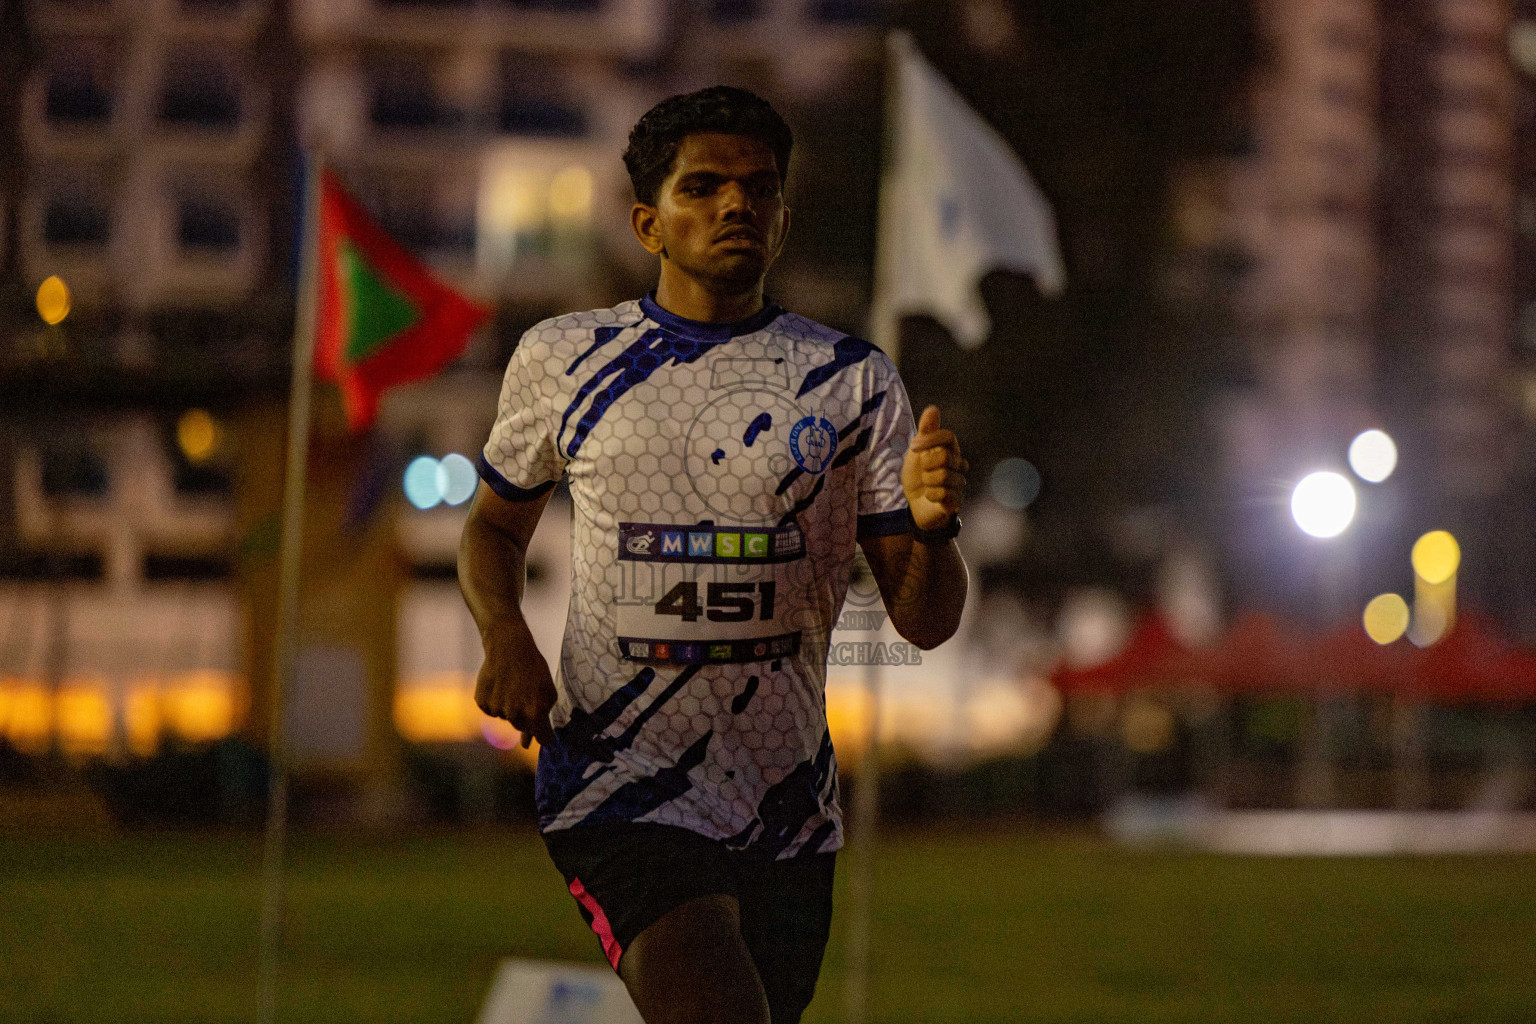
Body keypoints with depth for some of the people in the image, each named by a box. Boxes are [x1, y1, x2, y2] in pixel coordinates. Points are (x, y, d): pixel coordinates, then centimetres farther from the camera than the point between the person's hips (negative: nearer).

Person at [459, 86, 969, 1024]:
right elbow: (496, 527, 20)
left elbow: (924, 621, 3)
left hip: (791, 816, 3)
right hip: (622, 796, -3)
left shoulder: (853, 383, 5)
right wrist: (507, 640, -2)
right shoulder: (562, 359, 4)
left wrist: (931, 527, -20)